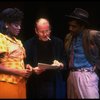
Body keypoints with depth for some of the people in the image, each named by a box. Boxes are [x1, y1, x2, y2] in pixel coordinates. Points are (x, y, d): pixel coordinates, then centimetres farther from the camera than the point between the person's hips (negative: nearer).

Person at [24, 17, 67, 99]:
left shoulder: (58, 42, 6)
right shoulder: (29, 44, 1)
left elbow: (65, 62, 8)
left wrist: (61, 65, -12)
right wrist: (34, 70, -16)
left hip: (56, 86, 1)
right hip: (36, 87, -1)